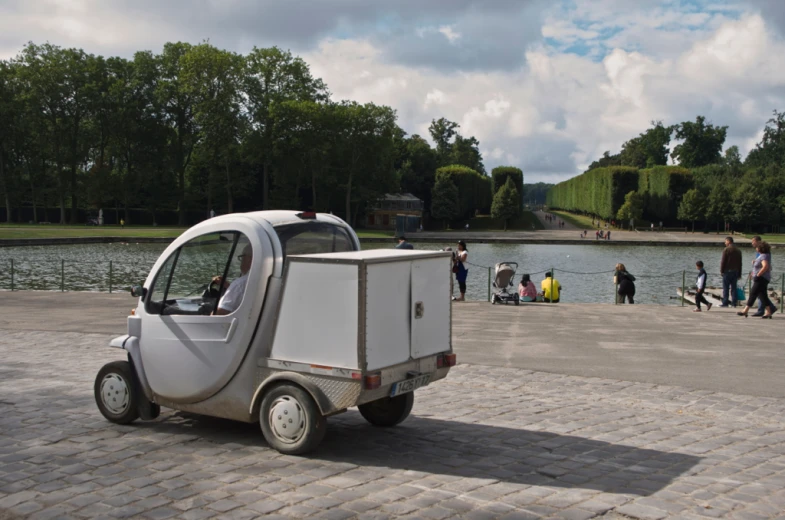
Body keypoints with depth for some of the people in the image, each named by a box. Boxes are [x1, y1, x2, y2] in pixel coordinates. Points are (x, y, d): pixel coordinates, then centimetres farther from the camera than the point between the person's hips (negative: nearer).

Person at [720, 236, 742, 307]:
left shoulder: (726, 249, -9)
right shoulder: (738, 250, 12)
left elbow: (723, 261, -11)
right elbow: (740, 263, 15)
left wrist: (721, 271, -5)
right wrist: (739, 273, 18)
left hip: (727, 271, -6)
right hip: (735, 272, 6)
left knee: (725, 288, -3)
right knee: (734, 287, 8)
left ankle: (725, 303, -4)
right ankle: (734, 303, 6)